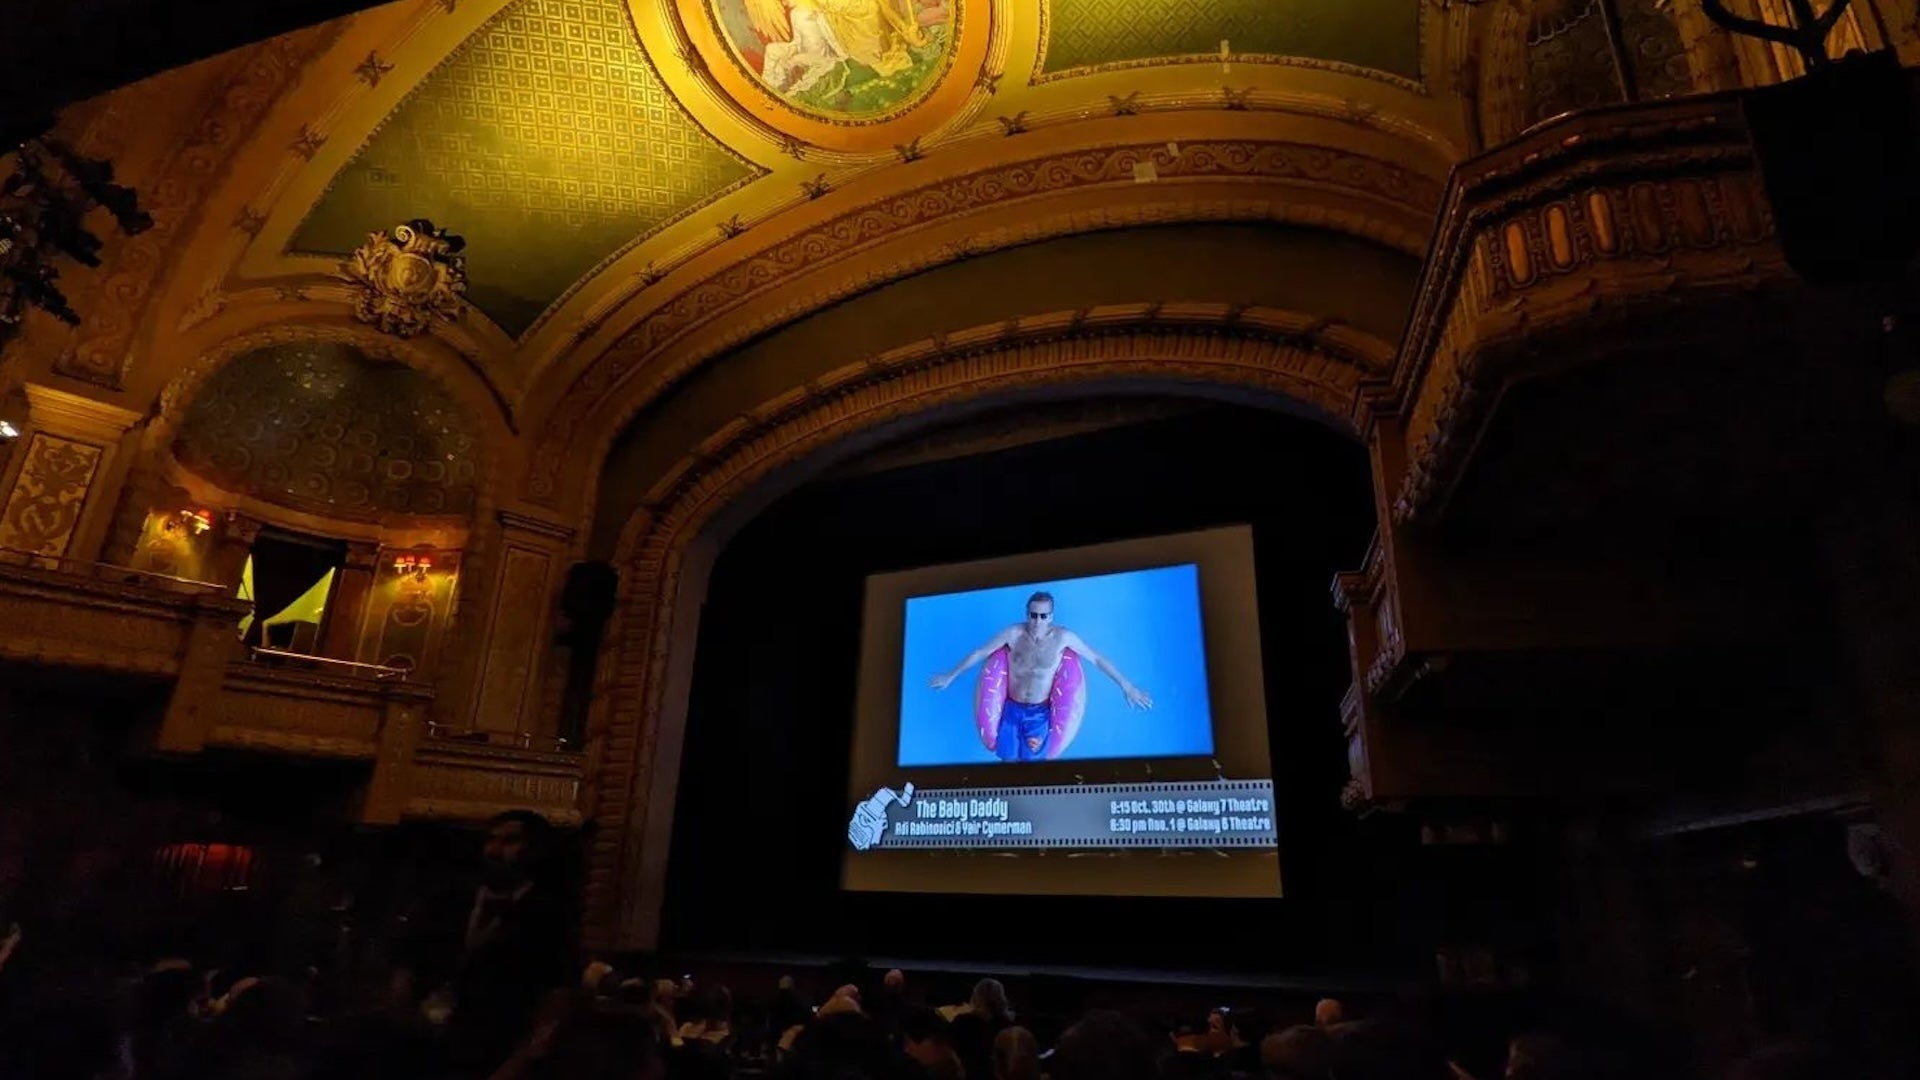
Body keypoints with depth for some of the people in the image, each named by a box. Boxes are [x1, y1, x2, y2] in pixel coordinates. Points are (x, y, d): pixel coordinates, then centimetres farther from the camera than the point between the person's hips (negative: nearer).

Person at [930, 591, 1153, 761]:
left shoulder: (1063, 637, -18)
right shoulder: (1013, 634, -17)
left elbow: (1097, 659, -10)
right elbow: (980, 652, -6)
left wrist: (1126, 686, -11)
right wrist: (951, 676, 2)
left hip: (1040, 712, 0)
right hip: (1012, 708, 1)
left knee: (1028, 758, 15)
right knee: (1008, 757, 13)